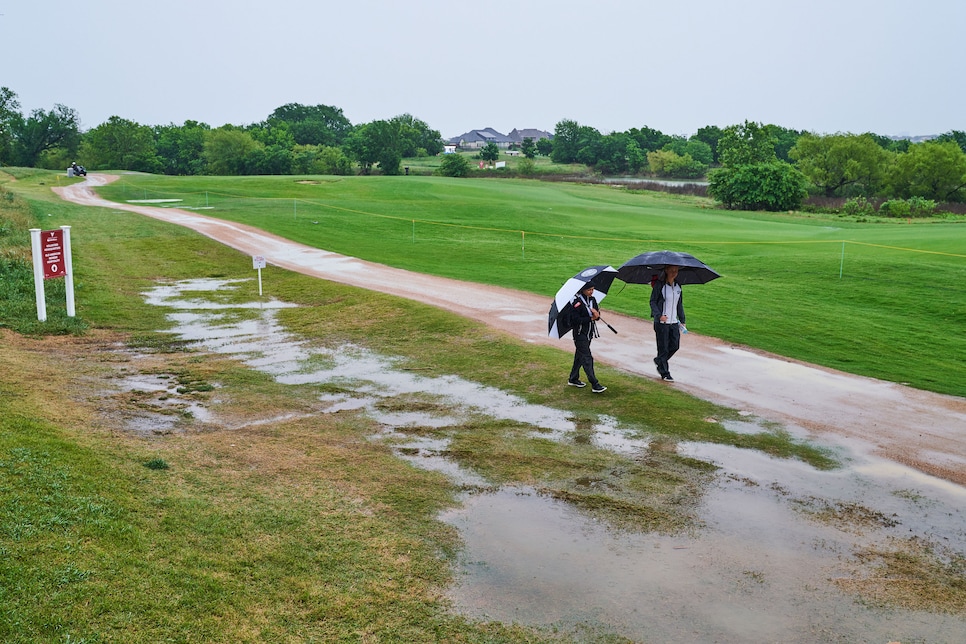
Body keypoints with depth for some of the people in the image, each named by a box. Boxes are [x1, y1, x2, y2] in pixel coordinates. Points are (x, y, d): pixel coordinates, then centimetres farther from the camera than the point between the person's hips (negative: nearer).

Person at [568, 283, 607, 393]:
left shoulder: (593, 299, 7)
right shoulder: (577, 302, -16)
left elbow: (597, 316, 6)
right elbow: (576, 320, -20)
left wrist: (597, 314, -17)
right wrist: (591, 318, -20)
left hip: (589, 333, 8)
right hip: (580, 334, -8)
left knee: (580, 355, 17)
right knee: (587, 358, -7)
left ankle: (573, 379, 30)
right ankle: (595, 385, -7)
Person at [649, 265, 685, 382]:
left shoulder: (678, 285, 8)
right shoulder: (659, 285, -9)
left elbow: (680, 303, 16)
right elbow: (652, 302, -8)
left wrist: (682, 320, 14)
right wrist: (659, 315, -22)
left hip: (674, 322, 6)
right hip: (661, 322, -6)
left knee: (675, 345, 6)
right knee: (663, 348, 0)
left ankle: (659, 361, 32)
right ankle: (665, 373, 11)